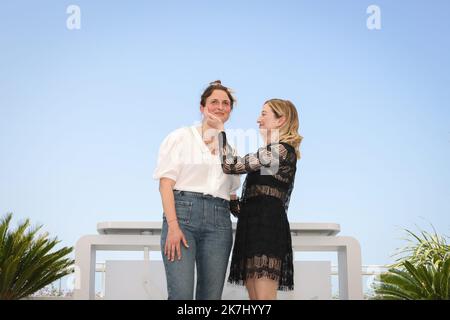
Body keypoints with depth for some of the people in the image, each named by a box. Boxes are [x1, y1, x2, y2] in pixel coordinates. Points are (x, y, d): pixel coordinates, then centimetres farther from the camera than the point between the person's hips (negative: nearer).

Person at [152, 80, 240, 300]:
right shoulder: (181, 137, 7)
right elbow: (166, 183, -2)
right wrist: (173, 226, -13)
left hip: (219, 220, 4)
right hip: (183, 212, -4)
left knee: (211, 295, 0)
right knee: (181, 294, -14)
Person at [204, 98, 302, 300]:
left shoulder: (281, 150, -6)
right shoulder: (273, 152, 25)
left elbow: (231, 166, -11)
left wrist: (220, 130, -1)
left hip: (267, 227, -10)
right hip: (253, 228, 10)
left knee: (263, 297, -14)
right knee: (254, 297, 5)